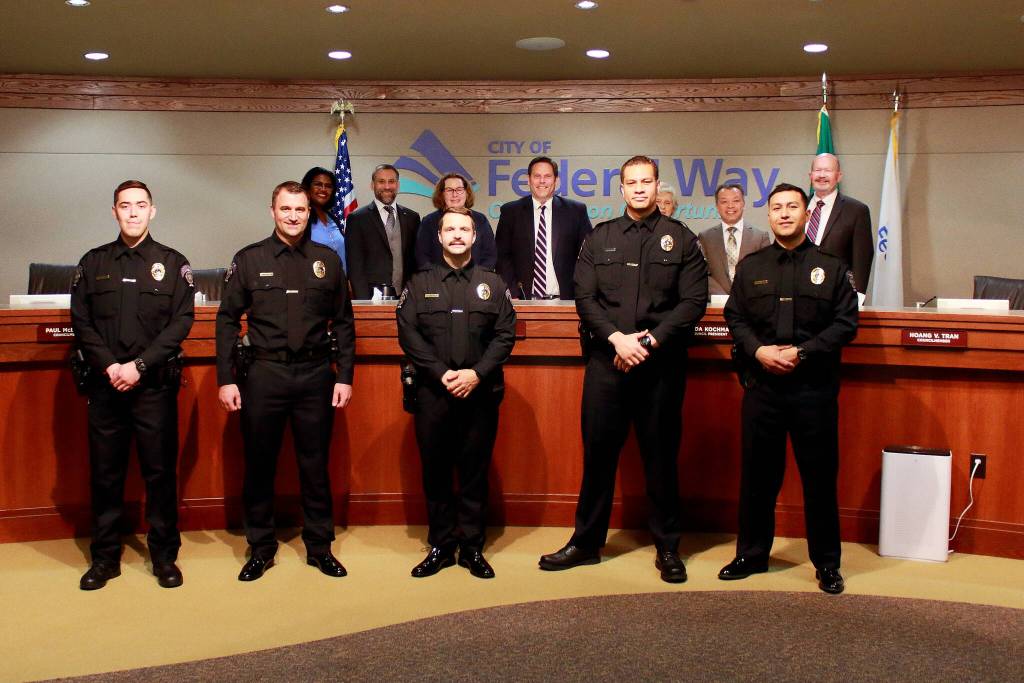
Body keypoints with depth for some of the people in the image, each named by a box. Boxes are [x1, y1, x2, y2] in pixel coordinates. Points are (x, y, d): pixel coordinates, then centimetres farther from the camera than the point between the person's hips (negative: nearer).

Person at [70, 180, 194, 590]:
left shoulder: (173, 263, 4)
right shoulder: (94, 263, 10)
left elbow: (182, 322, -3)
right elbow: (81, 321, 4)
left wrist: (139, 365, -13)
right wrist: (110, 365, -10)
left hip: (155, 384, -2)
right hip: (105, 383, 2)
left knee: (160, 471, 3)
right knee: (104, 473, 6)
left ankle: (164, 555, 14)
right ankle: (105, 556, 18)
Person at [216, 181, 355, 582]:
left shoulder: (328, 260, 6)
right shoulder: (249, 260, 2)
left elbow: (343, 322, 8)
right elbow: (227, 320, 3)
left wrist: (345, 376, 2)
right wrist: (226, 378, -3)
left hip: (315, 375, 1)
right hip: (262, 374, -1)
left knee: (315, 465, 8)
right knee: (259, 465, 7)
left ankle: (319, 546, 21)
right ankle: (260, 548, 21)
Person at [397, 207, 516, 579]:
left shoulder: (492, 283, 9)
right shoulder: (420, 283, 8)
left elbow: (505, 335, 2)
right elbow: (408, 333, -1)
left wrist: (476, 373, -11)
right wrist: (441, 373, -11)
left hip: (480, 392, 0)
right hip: (433, 392, 0)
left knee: (475, 472, 5)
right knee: (435, 471, 5)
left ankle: (472, 547, 15)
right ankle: (440, 546, 16)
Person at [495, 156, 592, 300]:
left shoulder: (576, 211, 7)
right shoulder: (510, 212, 7)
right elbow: (502, 256, 6)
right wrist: (514, 294, -4)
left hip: (564, 300, 0)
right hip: (524, 301, 0)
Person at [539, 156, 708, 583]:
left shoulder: (681, 239, 5)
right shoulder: (599, 239, 10)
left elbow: (694, 301, -2)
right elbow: (584, 297, 2)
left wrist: (650, 342, -12)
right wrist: (618, 338, -12)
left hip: (662, 364, -1)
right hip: (606, 360, 1)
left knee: (661, 456, 6)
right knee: (598, 452, 6)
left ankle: (668, 548, 18)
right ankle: (586, 543, 18)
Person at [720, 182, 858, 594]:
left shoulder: (831, 268, 4)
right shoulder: (750, 267, 12)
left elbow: (846, 324, -1)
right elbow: (735, 318, 9)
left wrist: (802, 352, -13)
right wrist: (758, 350, -10)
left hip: (814, 388, -2)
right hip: (761, 386, 2)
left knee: (820, 477, 4)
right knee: (757, 474, 9)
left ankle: (827, 563, 17)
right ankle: (751, 555, 23)